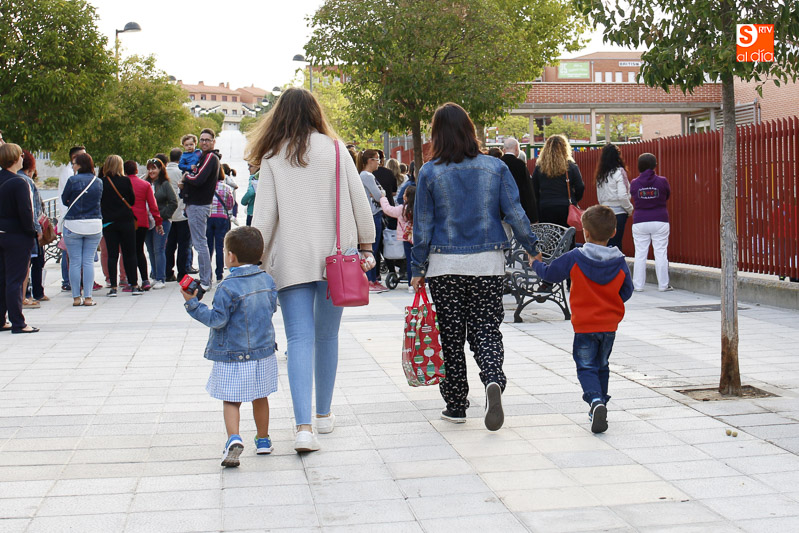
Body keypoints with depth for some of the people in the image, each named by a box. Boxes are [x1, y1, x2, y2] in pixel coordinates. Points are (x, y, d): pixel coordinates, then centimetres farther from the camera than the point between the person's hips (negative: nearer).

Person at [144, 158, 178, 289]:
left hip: (161, 222, -5)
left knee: (159, 250, -8)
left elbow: (173, 203, -6)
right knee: (151, 251, 9)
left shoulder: (165, 184, -3)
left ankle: (160, 279, -5)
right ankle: (155, 277, 17)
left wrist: (162, 215, -10)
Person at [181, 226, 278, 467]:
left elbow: (217, 319, -17)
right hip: (263, 351, 6)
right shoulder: (267, 280, 1)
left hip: (233, 356, -5)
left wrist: (192, 303, -12)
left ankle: (234, 438, -20)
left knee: (231, 400, 0)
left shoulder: (228, 287, -19)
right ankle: (263, 440, 29)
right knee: (260, 397, 19)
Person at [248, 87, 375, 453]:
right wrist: (366, 245, 12)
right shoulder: (335, 149, 2)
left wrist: (253, 262, 2)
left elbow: (264, 215, -3)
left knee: (300, 339, -3)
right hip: (335, 257, 2)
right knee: (328, 336, 15)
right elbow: (359, 201, 3)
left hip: (292, 260, -1)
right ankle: (324, 415, 27)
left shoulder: (272, 158, 0)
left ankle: (304, 426, -16)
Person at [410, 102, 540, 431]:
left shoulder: (430, 173, -3)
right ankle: (493, 380, -22)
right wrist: (533, 248, 10)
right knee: (486, 330, 6)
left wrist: (418, 269, 5)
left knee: (451, 336, 9)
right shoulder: (495, 167, 0)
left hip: (445, 265, -1)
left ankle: (456, 406, 14)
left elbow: (423, 226, -1)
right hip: (489, 263, 1)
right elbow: (515, 213, -1)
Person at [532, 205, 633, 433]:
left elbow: (550, 274, 2)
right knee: (601, 366, 20)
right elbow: (627, 291, 7)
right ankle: (600, 406, 26)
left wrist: (536, 263, 23)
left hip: (584, 325, -3)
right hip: (610, 324, 3)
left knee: (586, 367, 1)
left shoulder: (574, 259, -11)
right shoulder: (619, 262, -3)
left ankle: (596, 402, -23)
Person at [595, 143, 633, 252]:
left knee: (608, 244, 10)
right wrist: (630, 209, -2)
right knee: (616, 244, -5)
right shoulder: (619, 172, -10)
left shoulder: (600, 174, 9)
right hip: (618, 212, -6)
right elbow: (622, 196, -15)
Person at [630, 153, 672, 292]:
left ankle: (638, 285, 8)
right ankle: (663, 285, 7)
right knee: (661, 253, 4)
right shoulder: (662, 181, -5)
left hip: (639, 222, 1)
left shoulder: (634, 183, -2)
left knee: (640, 254, 6)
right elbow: (667, 196, 11)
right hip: (660, 221, -1)